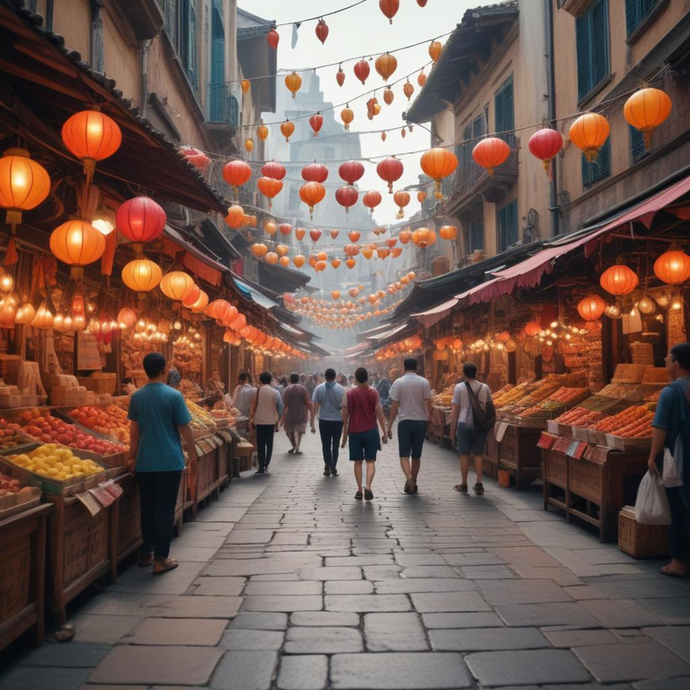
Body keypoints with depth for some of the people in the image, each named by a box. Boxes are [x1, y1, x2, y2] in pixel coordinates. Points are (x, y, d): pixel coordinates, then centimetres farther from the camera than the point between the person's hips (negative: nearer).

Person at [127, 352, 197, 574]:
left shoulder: (136, 396, 1)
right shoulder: (174, 395, -10)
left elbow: (135, 430, 8)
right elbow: (184, 428, -8)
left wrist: (132, 456, 18)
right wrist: (192, 452, 5)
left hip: (144, 462, 4)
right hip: (170, 462, -4)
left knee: (147, 508, 14)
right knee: (165, 510, 2)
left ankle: (146, 553, 23)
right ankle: (161, 558, 4)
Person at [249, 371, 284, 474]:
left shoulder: (258, 390, -2)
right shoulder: (275, 392, 0)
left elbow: (253, 405, -3)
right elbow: (280, 406, -3)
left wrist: (251, 417, 5)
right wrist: (278, 420, 3)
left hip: (259, 421, 0)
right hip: (271, 421, 1)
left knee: (260, 444, 4)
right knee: (269, 443, 11)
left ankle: (261, 467, 0)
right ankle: (266, 465, 11)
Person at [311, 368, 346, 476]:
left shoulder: (318, 388, -5)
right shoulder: (341, 389, -7)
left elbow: (314, 407, -7)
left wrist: (312, 423, -3)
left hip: (324, 421, 0)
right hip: (338, 421, 0)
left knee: (326, 446, 13)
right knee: (335, 445, 12)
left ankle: (327, 467, 14)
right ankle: (333, 468, 8)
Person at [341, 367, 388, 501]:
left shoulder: (349, 394, -2)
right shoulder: (374, 393, -2)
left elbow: (345, 416, 0)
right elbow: (380, 414, -2)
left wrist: (345, 434, 9)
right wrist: (384, 433, 4)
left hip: (354, 431, 1)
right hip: (370, 431, 0)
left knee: (358, 462, 9)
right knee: (370, 461, 4)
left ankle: (359, 490, 10)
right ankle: (368, 487, -13)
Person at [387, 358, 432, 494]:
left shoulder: (398, 382, -4)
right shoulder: (424, 382, -1)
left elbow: (394, 406, -5)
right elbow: (428, 404, -5)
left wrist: (389, 426, 0)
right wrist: (428, 418, 7)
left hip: (405, 422, -2)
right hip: (420, 422, 2)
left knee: (404, 455, 0)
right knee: (416, 455, 13)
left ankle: (408, 478, -22)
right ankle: (413, 483, 20)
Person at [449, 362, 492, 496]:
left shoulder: (459, 387, -4)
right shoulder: (484, 387, 4)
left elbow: (455, 411, -4)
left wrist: (452, 429, 3)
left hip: (464, 424, -2)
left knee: (464, 454, 6)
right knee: (478, 454, 10)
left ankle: (464, 485, 13)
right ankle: (479, 483, 6)